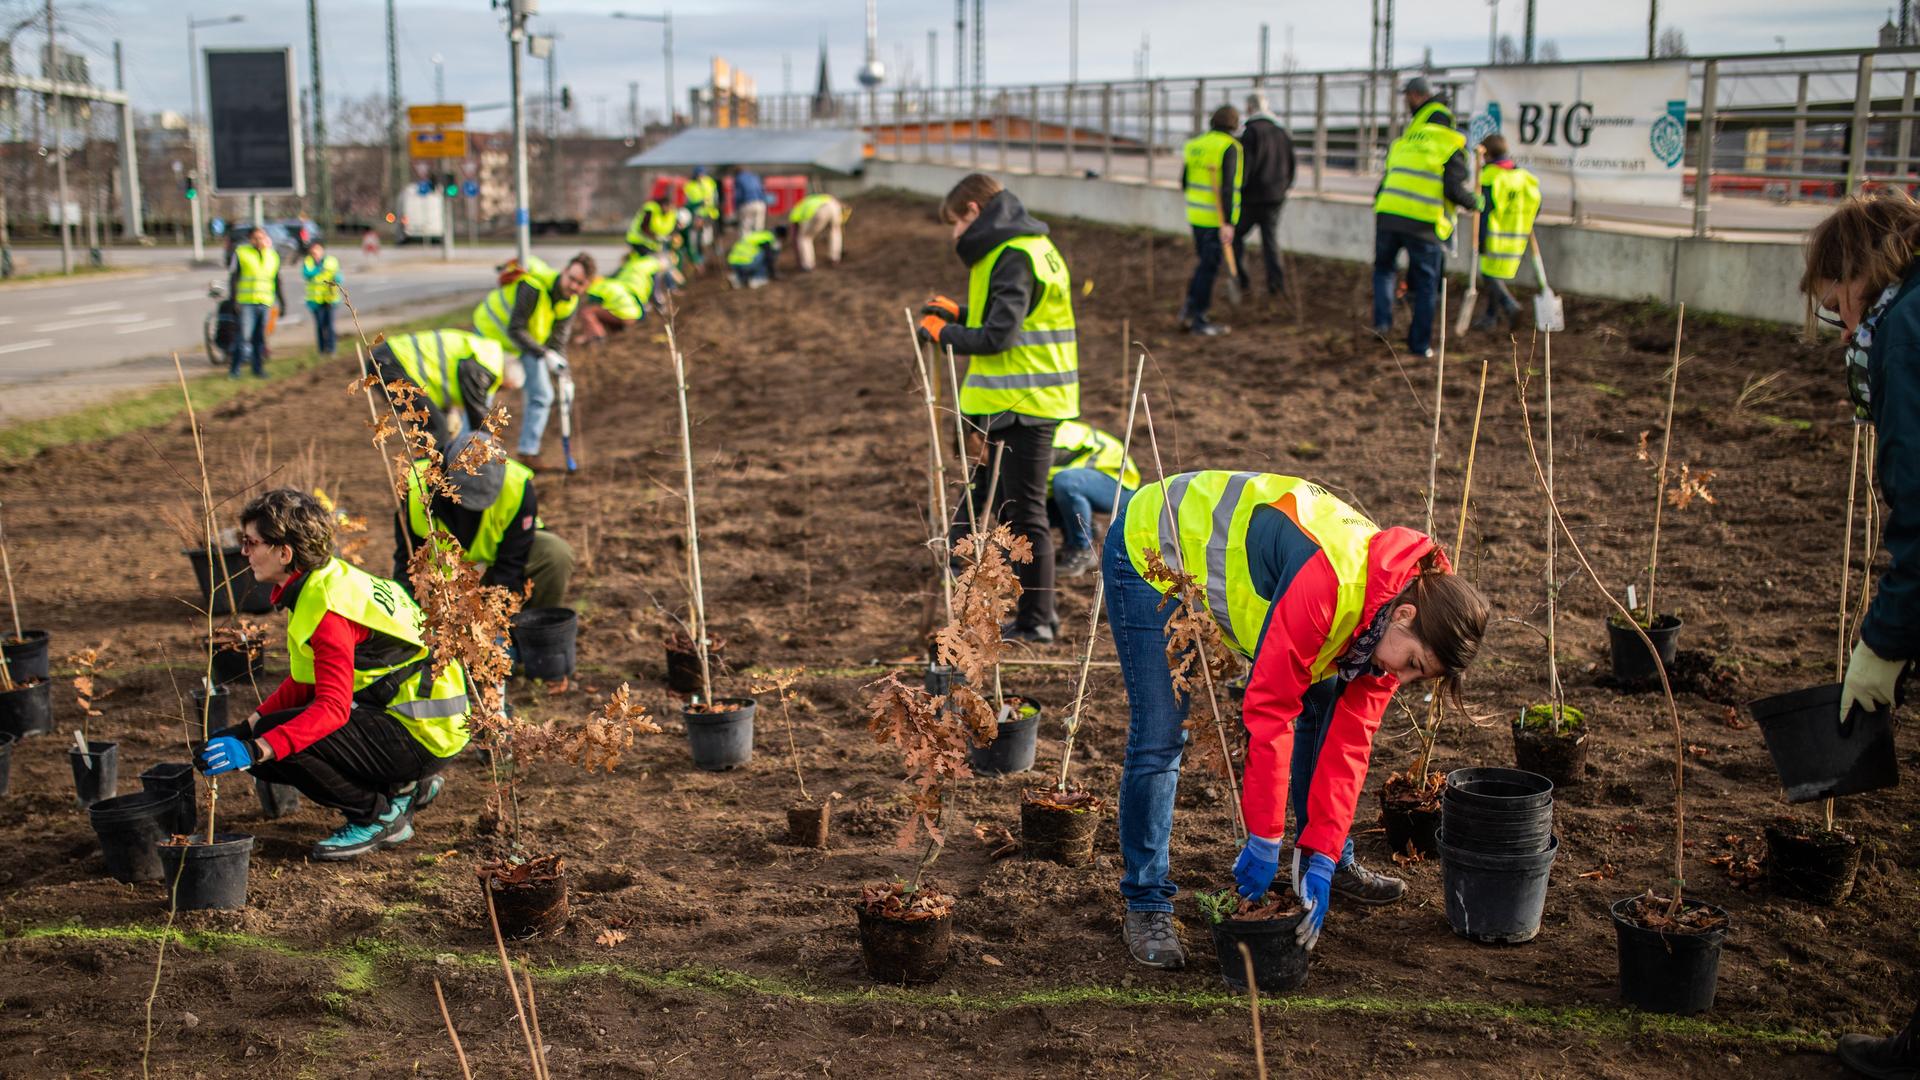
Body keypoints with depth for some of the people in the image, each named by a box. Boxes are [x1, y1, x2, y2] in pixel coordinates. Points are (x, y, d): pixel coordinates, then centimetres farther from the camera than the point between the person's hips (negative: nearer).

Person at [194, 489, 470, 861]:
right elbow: (305, 682, 13)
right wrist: (247, 727, 3)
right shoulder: (320, 582, 8)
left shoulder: (327, 608, -22)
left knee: (278, 743, -20)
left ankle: (381, 817, -3)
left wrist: (256, 749, -38)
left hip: (420, 734, -10)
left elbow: (331, 708, -30)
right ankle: (407, 787, 15)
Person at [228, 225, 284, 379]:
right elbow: (233, 279, 0)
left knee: (260, 338, 7)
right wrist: (233, 300, -9)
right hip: (247, 303, -4)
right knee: (244, 336, -10)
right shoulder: (241, 253, 0)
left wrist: (282, 303, 15)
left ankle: (258, 368, 15)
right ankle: (234, 369, -4)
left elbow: (277, 283, 18)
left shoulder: (273, 256, 13)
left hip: (266, 303, 4)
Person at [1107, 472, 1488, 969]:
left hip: (1238, 557, 8)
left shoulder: (1392, 628, -11)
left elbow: (1349, 740, -9)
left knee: (1323, 704, 5)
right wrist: (1264, 841, -28)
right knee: (1160, 738, -14)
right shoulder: (1327, 580, -38)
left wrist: (1322, 859, -13)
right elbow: (1268, 711, -35)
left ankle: (1335, 861, 22)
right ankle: (1146, 905, -2)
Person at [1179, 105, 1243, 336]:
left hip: (1196, 213, 7)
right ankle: (1199, 320, 7)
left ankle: (1189, 307, 9)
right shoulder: (1229, 148, -15)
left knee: (1205, 263, 20)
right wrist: (1228, 223, -24)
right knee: (1209, 268, 2)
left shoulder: (1195, 144, 6)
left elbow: (1185, 181, 13)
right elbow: (1227, 186, -22)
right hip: (1217, 218, -7)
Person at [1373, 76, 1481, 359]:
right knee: (1426, 284, 8)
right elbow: (1456, 188, -5)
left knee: (1384, 267, 24)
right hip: (1425, 222, -3)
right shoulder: (1452, 143, 3)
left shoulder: (1402, 141, 17)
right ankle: (1419, 344, 12)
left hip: (1388, 215, 3)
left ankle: (1382, 320, 5)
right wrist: (1475, 201, 12)